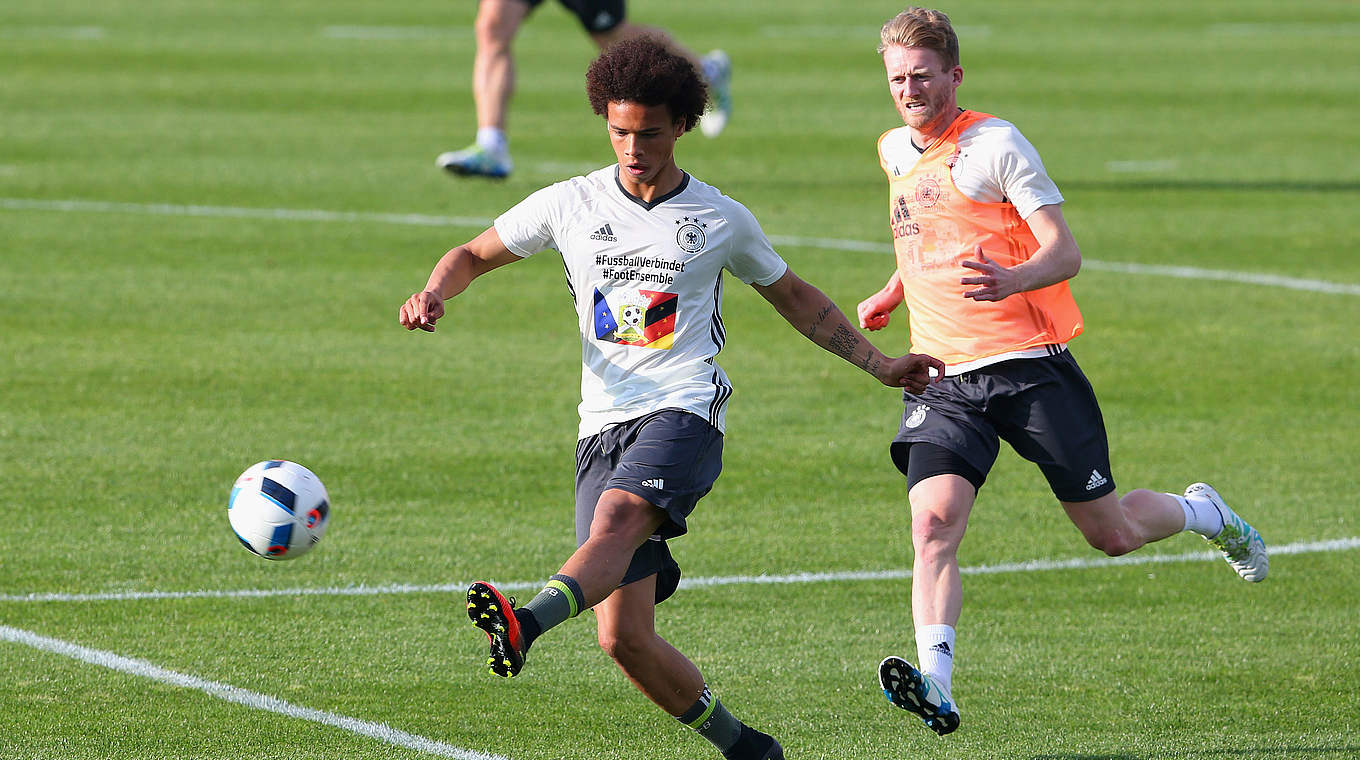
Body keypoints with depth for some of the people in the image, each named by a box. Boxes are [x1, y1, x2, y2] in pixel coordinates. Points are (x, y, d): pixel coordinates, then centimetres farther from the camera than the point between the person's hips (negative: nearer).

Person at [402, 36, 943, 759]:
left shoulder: (722, 219, 8)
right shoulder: (570, 204, 10)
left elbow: (794, 297, 24)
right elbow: (473, 254, 20)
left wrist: (880, 365, 22)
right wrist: (433, 293, -3)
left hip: (683, 410, -3)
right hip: (603, 424, 3)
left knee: (618, 517, -36)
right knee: (623, 638, -6)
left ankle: (526, 625, -62)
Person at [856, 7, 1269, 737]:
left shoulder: (994, 144, -9)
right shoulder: (894, 151, 12)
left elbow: (1064, 252, -15)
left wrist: (1011, 280, -35)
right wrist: (892, 294, 20)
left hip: (1027, 364, -4)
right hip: (942, 378, 5)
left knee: (1111, 532, 6)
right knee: (932, 523, -21)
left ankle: (1203, 513, 38)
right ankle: (935, 684, -33)